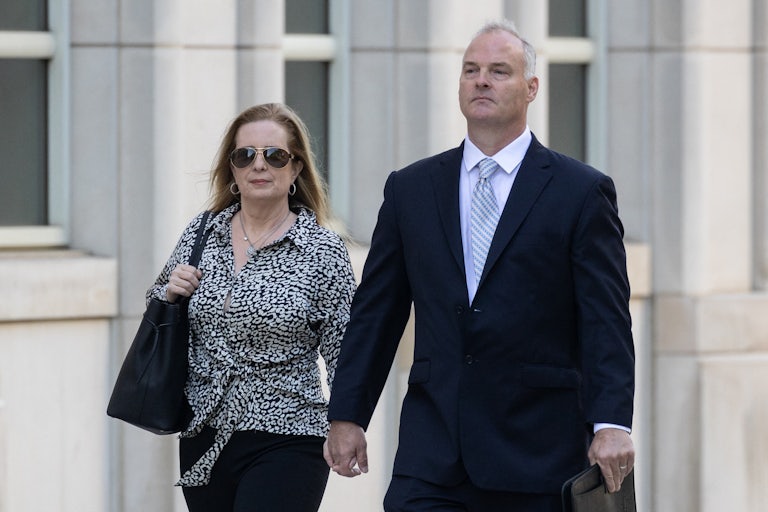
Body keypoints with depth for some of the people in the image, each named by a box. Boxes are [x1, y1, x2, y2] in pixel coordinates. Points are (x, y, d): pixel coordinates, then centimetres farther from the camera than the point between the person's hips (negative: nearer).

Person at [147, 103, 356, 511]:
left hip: (283, 445, -5)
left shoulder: (323, 251, -5)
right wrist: (170, 293, -2)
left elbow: (343, 355, -2)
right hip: (203, 443, 5)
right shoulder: (201, 235, 6)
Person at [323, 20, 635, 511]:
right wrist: (347, 415, 6)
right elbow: (376, 313, 12)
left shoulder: (582, 191, 1)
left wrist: (612, 424, -17)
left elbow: (606, 321, -5)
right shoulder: (410, 189, 11)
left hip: (538, 451, -2)